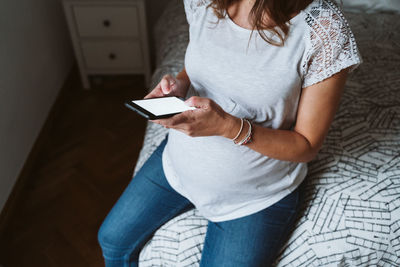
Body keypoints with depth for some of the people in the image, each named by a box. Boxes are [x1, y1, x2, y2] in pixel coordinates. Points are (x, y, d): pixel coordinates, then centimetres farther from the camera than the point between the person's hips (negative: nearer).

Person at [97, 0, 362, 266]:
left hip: (255, 196, -4)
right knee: (112, 239, 16)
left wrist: (227, 126, -33)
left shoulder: (325, 28, -25)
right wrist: (178, 83, -16)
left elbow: (307, 146, -17)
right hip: (180, 161, 5)